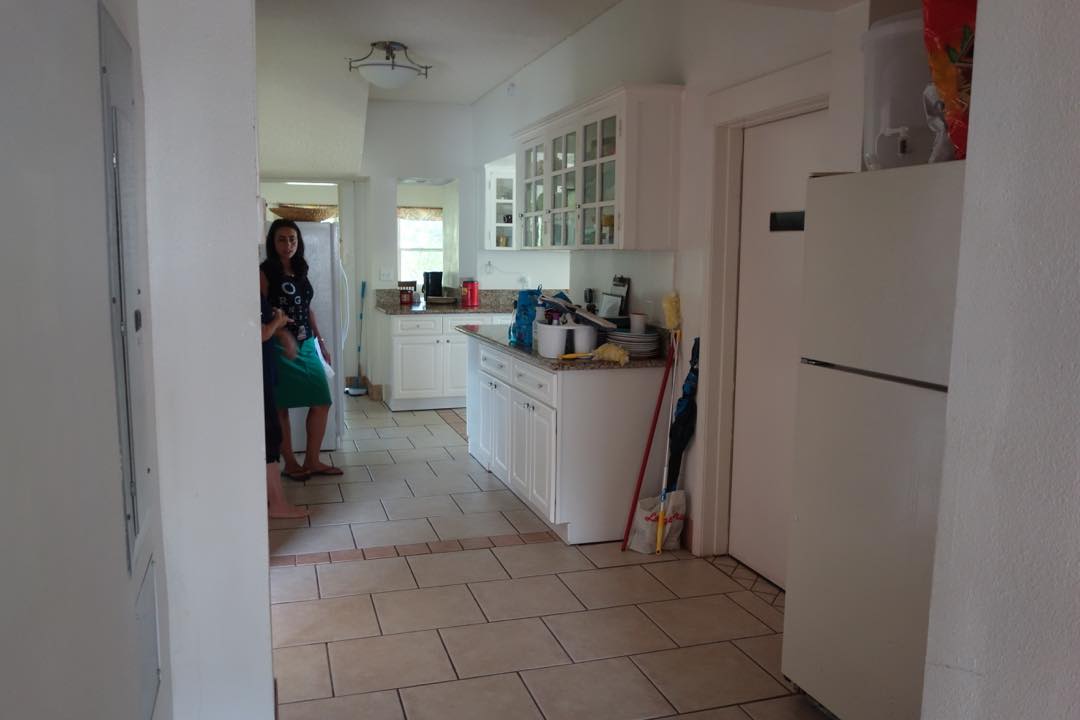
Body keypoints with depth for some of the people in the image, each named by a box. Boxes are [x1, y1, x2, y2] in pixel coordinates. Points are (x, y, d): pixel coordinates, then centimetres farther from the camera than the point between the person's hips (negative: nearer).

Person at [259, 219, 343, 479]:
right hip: (281, 348, -7)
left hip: (306, 345, 7)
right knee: (281, 407, 6)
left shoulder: (300, 270, 11)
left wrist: (321, 342, 17)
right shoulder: (265, 271, -10)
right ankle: (290, 463, 18)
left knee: (322, 403, 6)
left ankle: (312, 461, 18)